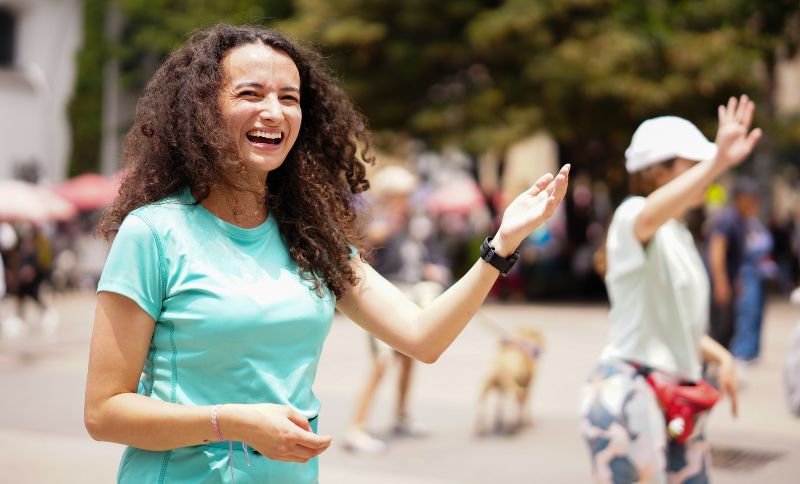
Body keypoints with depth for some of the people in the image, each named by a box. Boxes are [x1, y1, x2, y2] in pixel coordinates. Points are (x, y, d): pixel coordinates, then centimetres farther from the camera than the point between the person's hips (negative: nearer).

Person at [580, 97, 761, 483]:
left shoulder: (681, 237, 19)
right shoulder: (631, 215, -9)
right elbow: (649, 217, -36)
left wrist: (720, 356, 8)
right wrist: (717, 162, -49)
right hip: (630, 392, -9)